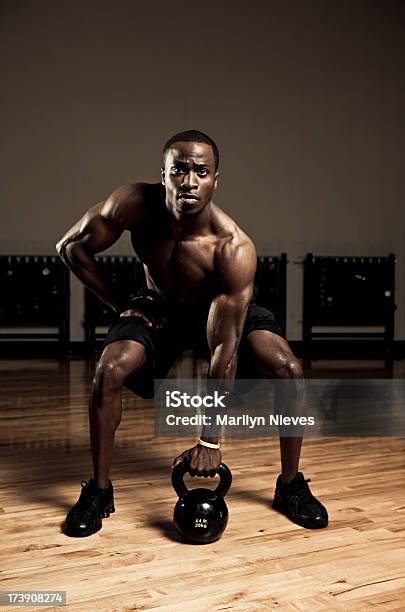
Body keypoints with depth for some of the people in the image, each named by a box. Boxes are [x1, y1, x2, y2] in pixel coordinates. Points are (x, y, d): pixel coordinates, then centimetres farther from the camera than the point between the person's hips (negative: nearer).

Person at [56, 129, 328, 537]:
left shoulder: (234, 249, -36)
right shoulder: (134, 204, -29)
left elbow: (223, 352, -34)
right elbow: (70, 248, -11)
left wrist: (210, 441, -31)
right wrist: (118, 306, -15)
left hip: (224, 309, -1)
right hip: (159, 308, 2)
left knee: (287, 369, -23)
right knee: (109, 371, -25)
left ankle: (290, 486, 1)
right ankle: (98, 491, -2)